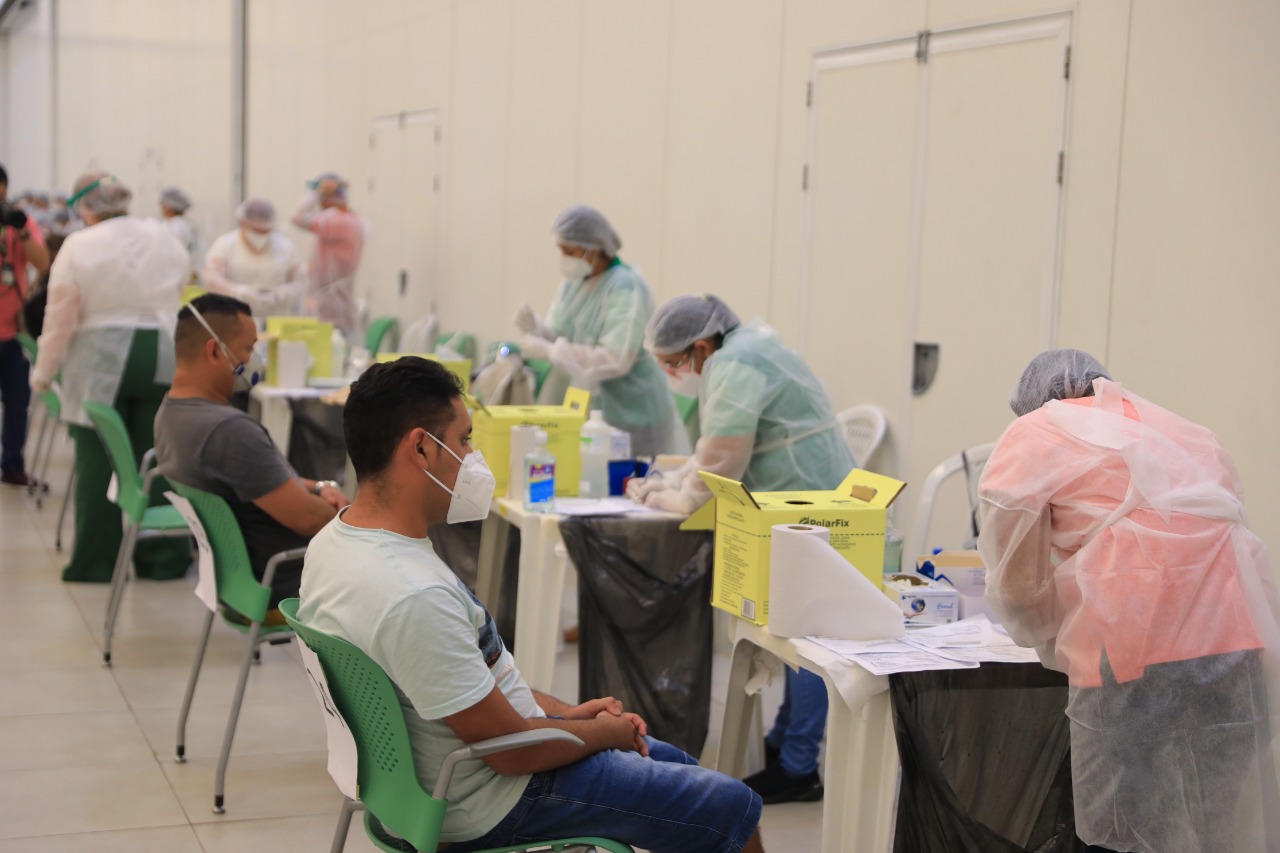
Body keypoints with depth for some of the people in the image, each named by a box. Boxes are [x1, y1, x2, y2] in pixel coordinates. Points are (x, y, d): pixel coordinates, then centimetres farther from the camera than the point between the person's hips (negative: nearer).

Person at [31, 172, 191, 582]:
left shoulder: (79, 246, -8)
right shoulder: (165, 240, 3)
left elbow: (60, 318, -5)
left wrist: (43, 373, 5)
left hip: (100, 362, -3)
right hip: (162, 358, 3)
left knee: (98, 461, 5)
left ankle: (96, 562, 10)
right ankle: (163, 559, 12)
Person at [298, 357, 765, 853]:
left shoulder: (333, 542, -3)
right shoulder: (413, 598, -34)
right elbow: (513, 752, -25)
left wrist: (565, 712, 6)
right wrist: (607, 731, -6)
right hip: (489, 803, -10)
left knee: (675, 763, 24)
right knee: (733, 809, -1)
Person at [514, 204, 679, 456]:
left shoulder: (627, 288, -17)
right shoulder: (574, 282, 7)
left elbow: (615, 359, -25)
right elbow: (560, 337, 11)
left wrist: (548, 351, -24)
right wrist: (535, 328, -12)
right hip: (586, 410, 7)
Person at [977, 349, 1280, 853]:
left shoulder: (1031, 437, 14)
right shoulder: (1178, 429, 29)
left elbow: (1016, 578, 11)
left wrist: (1053, 640, 31)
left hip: (1140, 634, -5)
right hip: (1239, 630, 5)